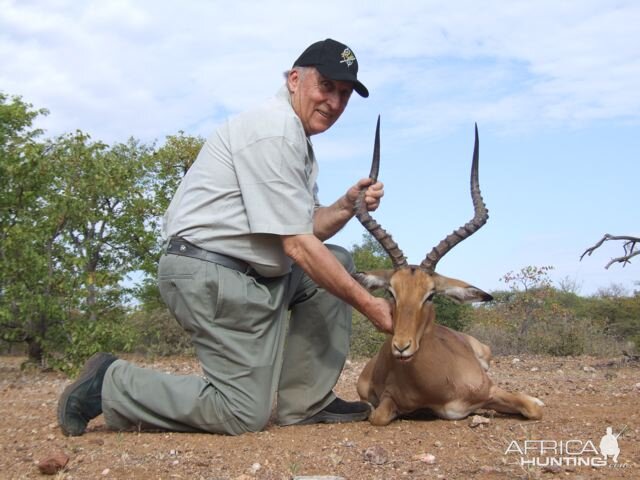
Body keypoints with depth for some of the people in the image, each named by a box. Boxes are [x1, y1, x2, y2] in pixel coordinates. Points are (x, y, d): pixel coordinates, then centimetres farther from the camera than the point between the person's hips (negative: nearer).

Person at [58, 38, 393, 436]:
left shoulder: (297, 139, 18)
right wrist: (370, 306, -15)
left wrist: (347, 206, -4)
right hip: (215, 276, -10)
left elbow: (308, 228, 15)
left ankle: (304, 403, 9)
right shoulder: (274, 132, -15)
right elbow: (297, 246, -18)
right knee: (244, 415, -7)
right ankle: (109, 383, 4)